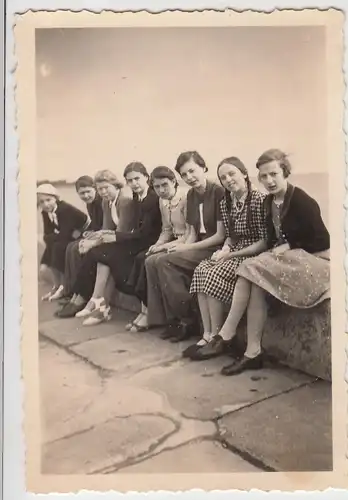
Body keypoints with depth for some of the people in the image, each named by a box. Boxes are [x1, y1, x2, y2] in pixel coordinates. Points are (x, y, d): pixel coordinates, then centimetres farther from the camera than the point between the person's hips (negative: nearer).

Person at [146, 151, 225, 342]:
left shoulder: (219, 192, -11)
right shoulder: (191, 195, 12)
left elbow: (221, 235, -14)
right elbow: (192, 232, 11)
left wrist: (187, 248, -15)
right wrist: (183, 246, -11)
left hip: (215, 249, -7)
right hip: (197, 248, 8)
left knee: (167, 262, -23)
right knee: (152, 262, -12)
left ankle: (187, 320, -11)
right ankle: (173, 319, -10)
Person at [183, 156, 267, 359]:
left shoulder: (260, 200, -14)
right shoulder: (225, 203, 10)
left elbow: (265, 241, -15)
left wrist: (231, 255, -18)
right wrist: (224, 251, -5)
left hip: (253, 255, -7)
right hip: (233, 253, 7)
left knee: (216, 274, -28)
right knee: (202, 270, -19)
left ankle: (217, 338, -15)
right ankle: (208, 335, -18)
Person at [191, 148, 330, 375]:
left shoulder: (302, 201, -15)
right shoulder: (270, 201, 8)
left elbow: (322, 241, -13)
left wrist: (290, 247, -13)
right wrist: (275, 251, -7)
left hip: (313, 260, -7)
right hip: (285, 258, 7)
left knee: (252, 270, -26)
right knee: (255, 284, -24)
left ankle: (226, 335, -16)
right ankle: (253, 353, -22)